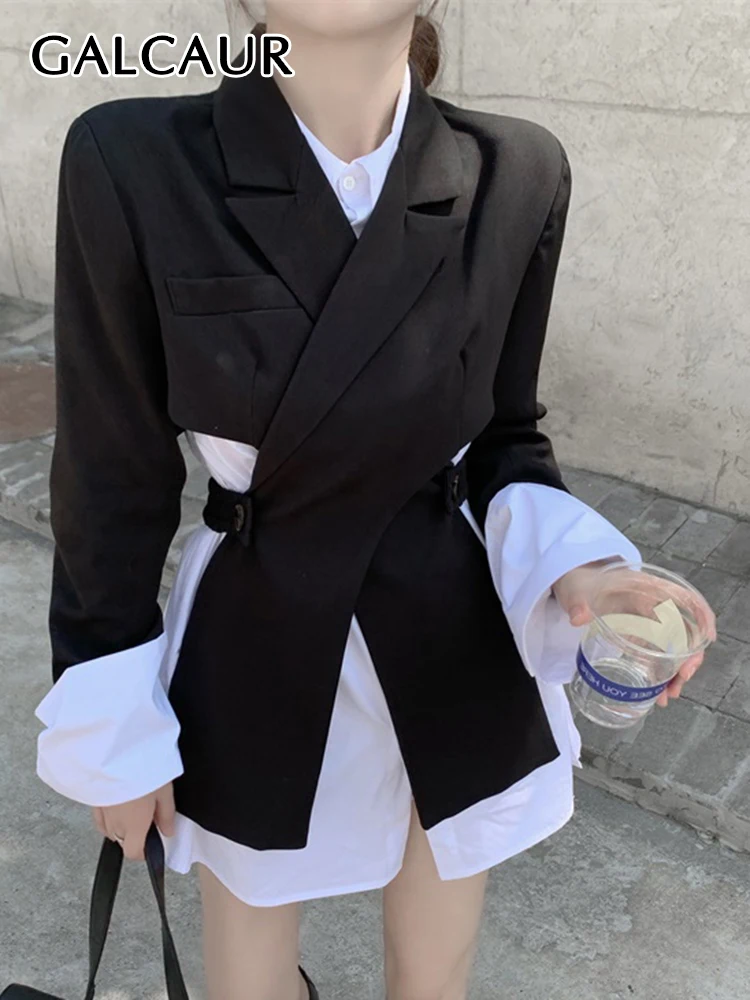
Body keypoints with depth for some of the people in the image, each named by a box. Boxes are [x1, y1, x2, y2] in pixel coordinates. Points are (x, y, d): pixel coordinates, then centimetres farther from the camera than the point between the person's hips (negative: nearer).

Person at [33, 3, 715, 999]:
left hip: (458, 658, 2)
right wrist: (114, 728, -2)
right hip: (254, 663, -1)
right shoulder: (133, 164, -16)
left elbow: (503, 434, 2)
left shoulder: (518, 174, -9)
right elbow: (115, 473, -9)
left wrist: (571, 569, -17)